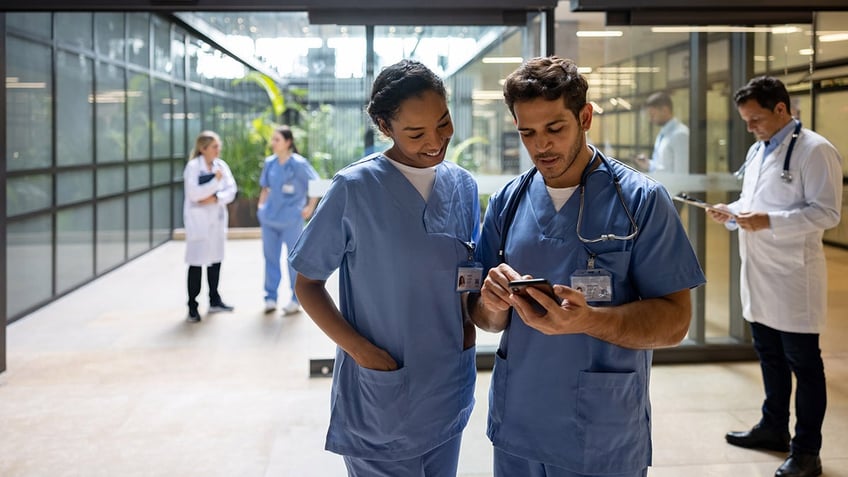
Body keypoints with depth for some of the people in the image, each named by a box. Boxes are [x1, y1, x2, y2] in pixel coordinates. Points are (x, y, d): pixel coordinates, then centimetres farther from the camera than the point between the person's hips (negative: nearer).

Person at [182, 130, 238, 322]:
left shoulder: (221, 165, 6)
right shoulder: (193, 167, -10)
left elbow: (231, 190, 1)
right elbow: (193, 194, -20)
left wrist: (216, 198, -15)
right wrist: (215, 181, -17)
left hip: (217, 220, 6)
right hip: (198, 221, -5)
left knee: (216, 259, 13)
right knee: (196, 262, -3)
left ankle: (214, 301, 26)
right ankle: (192, 307, 5)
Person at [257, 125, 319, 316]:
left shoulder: (299, 163, -11)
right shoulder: (269, 162, 5)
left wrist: (310, 207, -8)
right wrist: (261, 205, 8)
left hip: (291, 220, -5)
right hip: (269, 219, 5)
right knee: (270, 257, 9)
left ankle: (296, 300, 13)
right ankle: (270, 298, 18)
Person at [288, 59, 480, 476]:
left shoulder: (463, 186, 2)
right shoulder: (355, 187, -12)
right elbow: (307, 283, -6)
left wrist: (469, 322, -6)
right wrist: (361, 350, -17)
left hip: (448, 391, 5)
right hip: (378, 399, -5)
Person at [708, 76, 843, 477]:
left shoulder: (815, 151, -13)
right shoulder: (758, 150, 13)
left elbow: (827, 212, -18)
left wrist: (769, 221, -26)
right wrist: (732, 213, 1)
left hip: (793, 277, -8)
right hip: (759, 275, 8)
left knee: (803, 364, 2)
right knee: (769, 357, 19)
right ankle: (773, 428, 35)